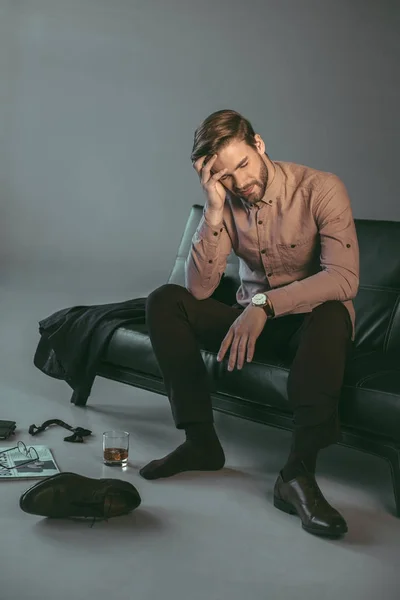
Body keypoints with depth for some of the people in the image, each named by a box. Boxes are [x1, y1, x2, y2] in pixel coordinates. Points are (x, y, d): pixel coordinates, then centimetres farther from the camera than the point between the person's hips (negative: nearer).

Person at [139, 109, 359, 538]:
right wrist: (214, 209, -25)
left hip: (308, 322, -4)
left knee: (332, 313, -39)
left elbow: (344, 277, -29)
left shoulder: (320, 189, -16)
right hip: (252, 320, 4)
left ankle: (299, 472, -37)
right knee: (164, 301, -16)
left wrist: (264, 303, -40)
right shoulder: (227, 200, -5)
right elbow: (200, 288, -15)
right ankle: (200, 441, -13)